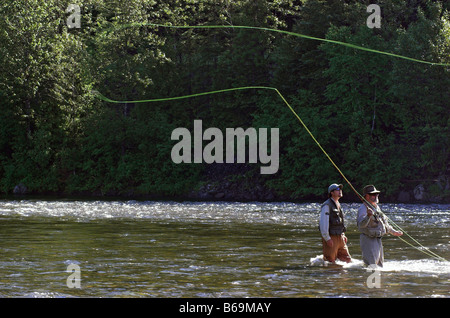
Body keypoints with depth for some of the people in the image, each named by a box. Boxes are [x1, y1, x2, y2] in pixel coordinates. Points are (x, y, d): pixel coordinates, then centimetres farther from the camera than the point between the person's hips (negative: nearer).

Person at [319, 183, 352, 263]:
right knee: (330, 261, -4)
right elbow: (323, 223, -18)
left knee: (347, 260, 7)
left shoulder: (338, 205, 16)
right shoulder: (327, 205, -12)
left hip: (340, 238, 8)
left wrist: (343, 235, 18)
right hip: (331, 238, -8)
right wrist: (327, 238, -21)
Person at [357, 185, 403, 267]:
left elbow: (384, 223, 29)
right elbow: (361, 225, -31)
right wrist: (368, 216, -48)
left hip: (378, 240, 9)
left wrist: (393, 232, 34)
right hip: (368, 239, -9)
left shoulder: (377, 207, 15)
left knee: (379, 264, 14)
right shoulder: (363, 208, -14)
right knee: (371, 265, -17)